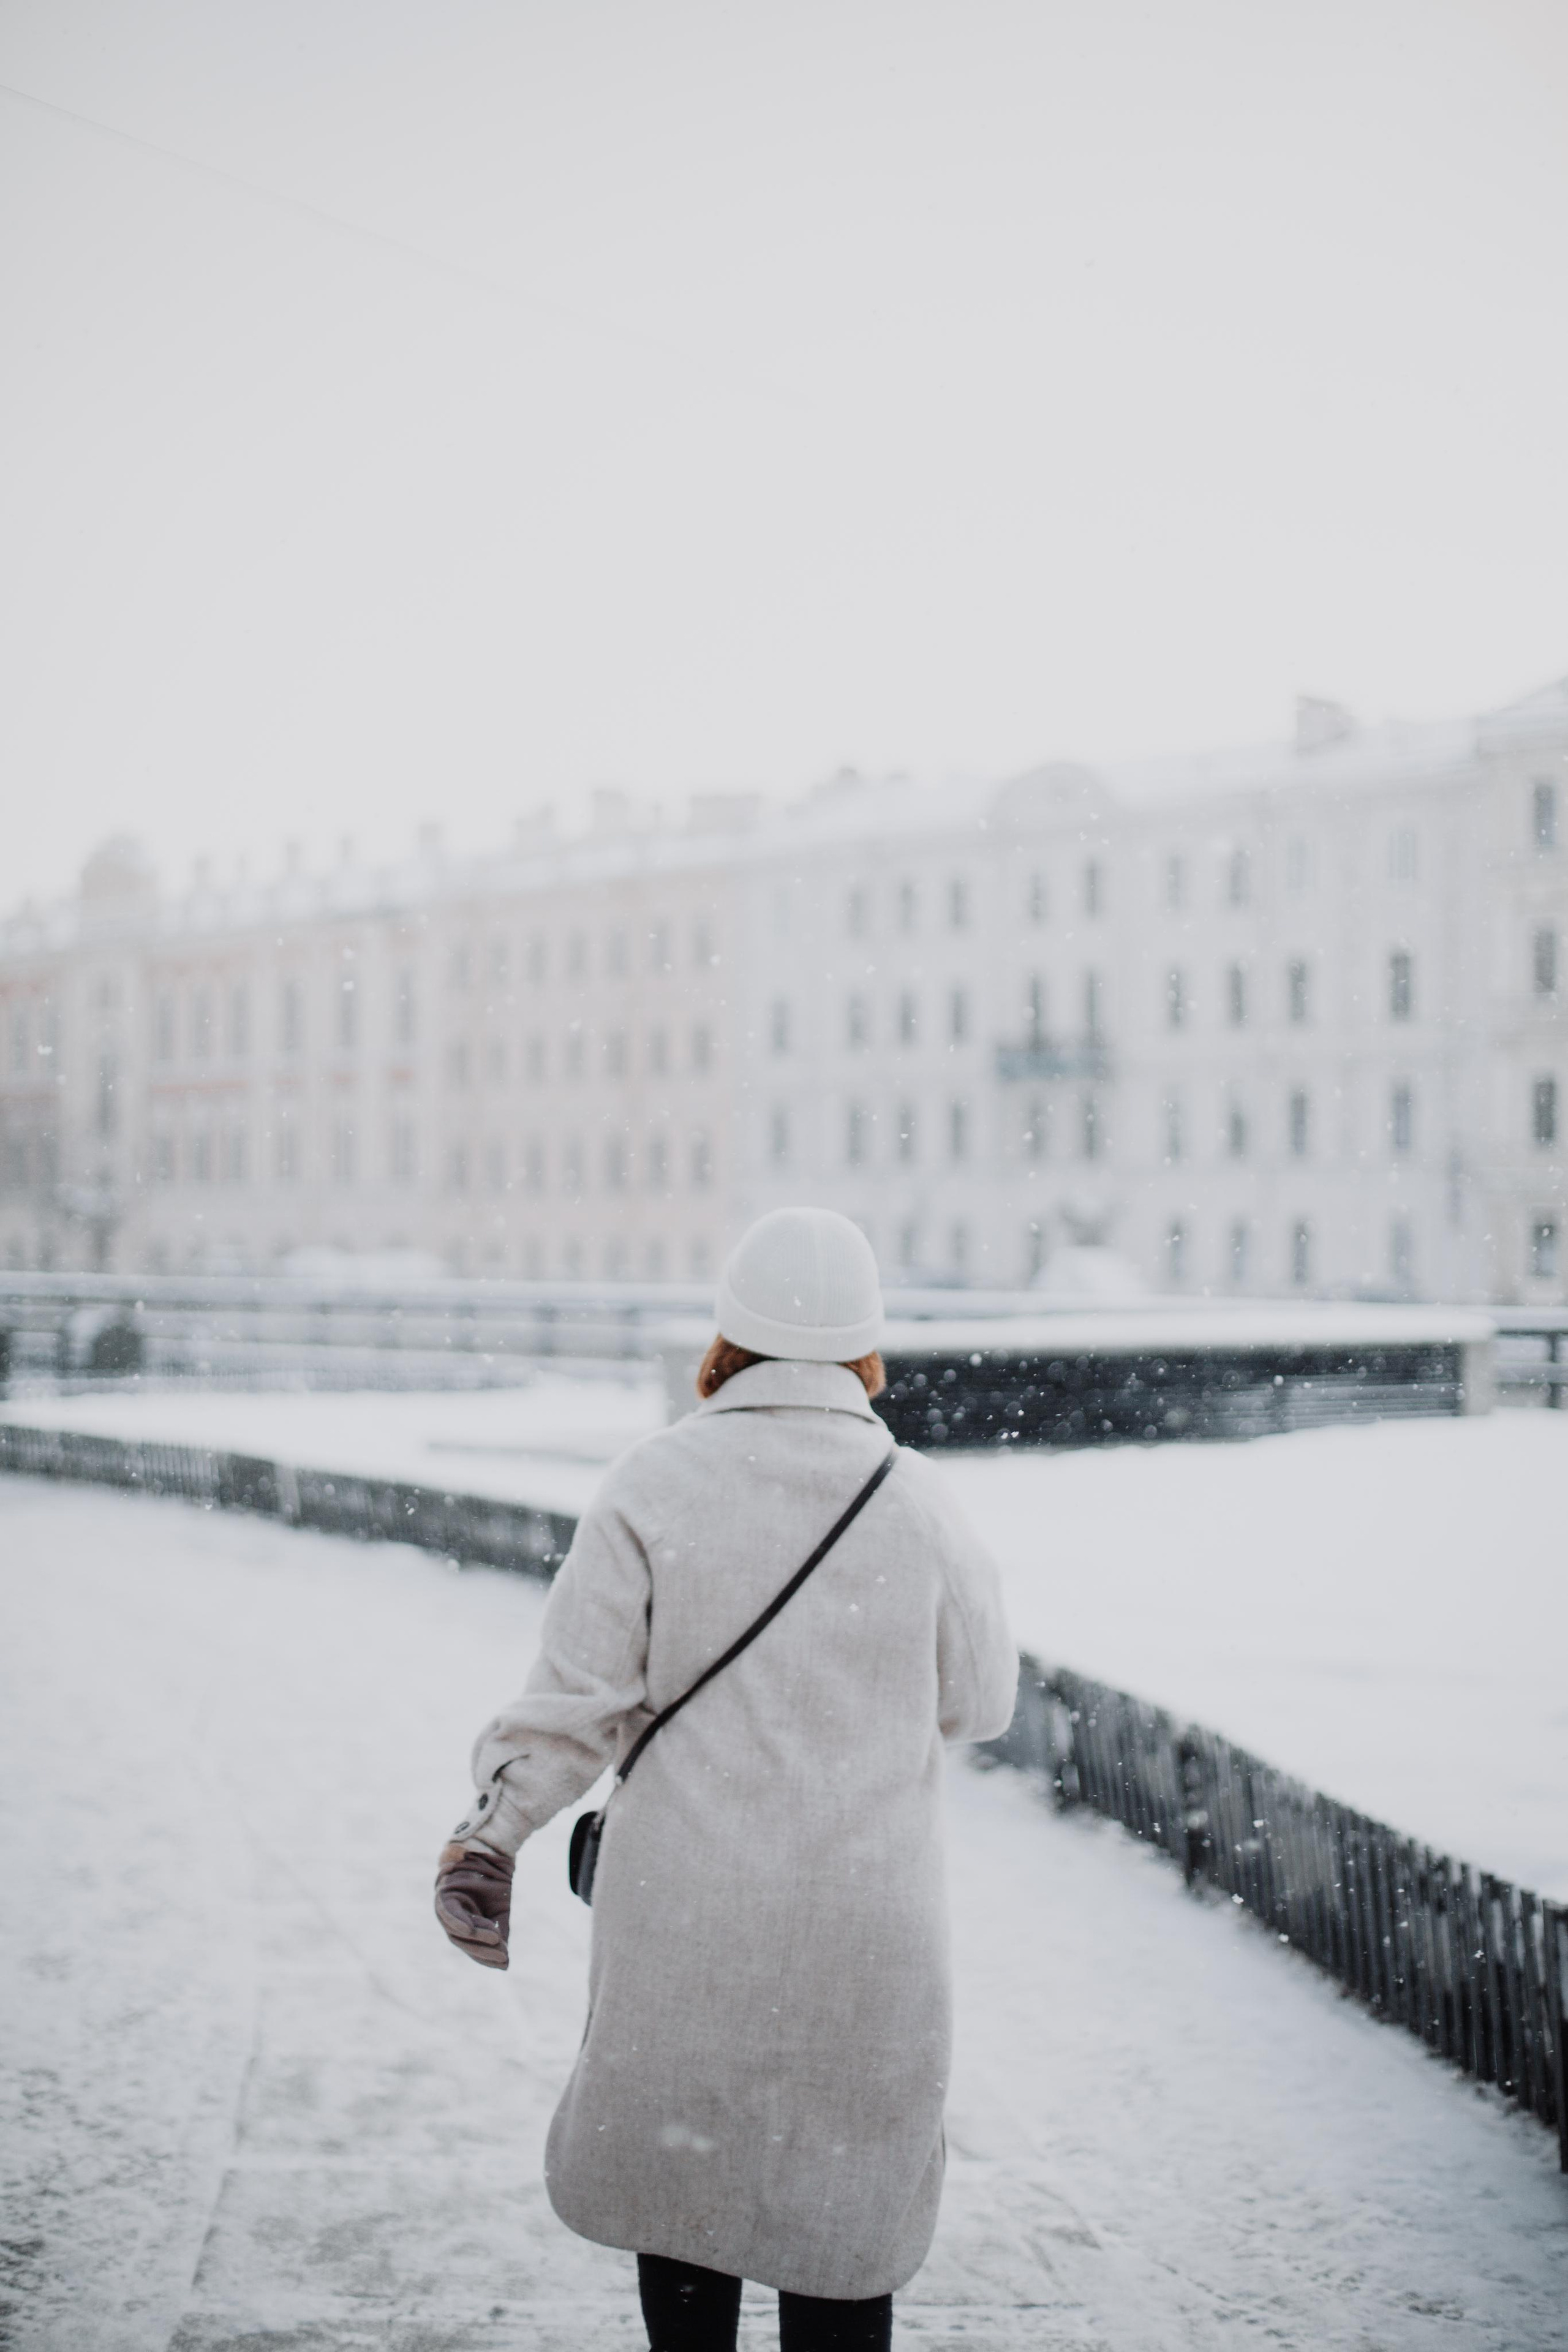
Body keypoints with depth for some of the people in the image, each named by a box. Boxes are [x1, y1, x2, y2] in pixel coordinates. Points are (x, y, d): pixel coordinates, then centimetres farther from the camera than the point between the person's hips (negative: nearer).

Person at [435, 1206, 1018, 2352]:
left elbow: (577, 1700, -9)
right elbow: (978, 1702, 4)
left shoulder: (653, 1484, -8)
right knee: (846, 2192, 13)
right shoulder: (914, 1499, -6)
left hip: (685, 1911, 0)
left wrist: (492, 1831, 2)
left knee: (684, 2164, 18)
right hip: (868, 1916, 0)